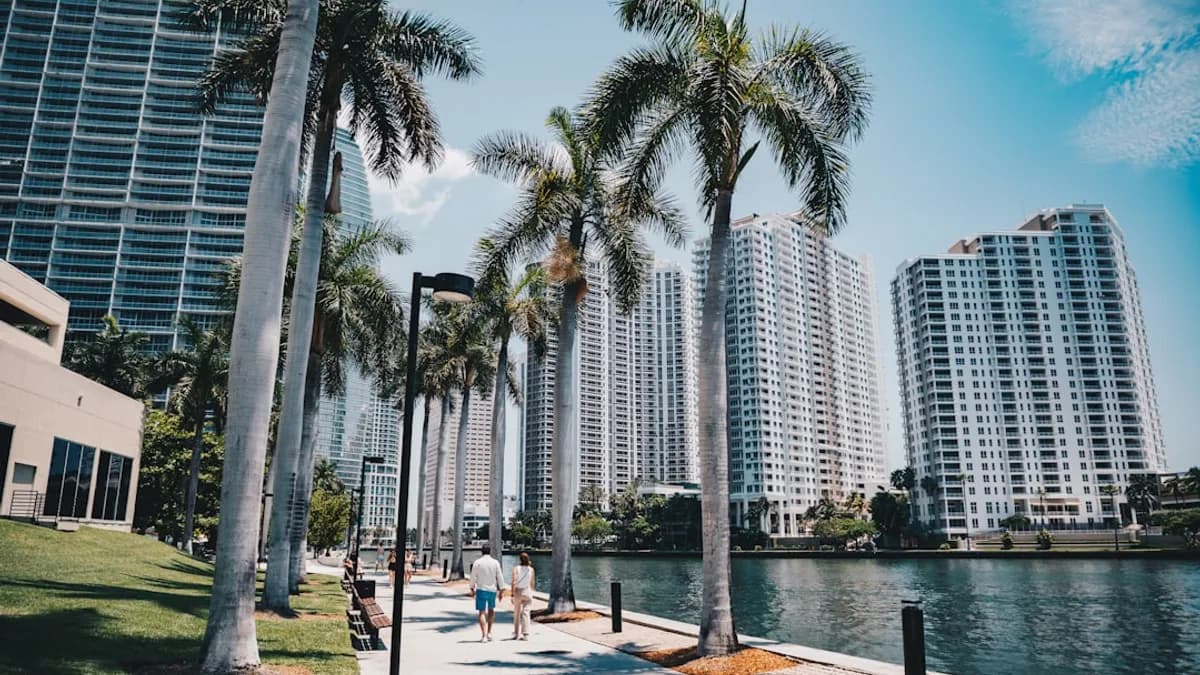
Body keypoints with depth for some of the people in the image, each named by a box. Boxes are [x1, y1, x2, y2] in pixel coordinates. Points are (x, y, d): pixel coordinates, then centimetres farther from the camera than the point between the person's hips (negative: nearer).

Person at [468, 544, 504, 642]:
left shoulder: (477, 562, -5)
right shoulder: (495, 562, -2)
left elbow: (473, 577, -2)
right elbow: (500, 577, -2)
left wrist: (472, 589, 12)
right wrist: (501, 591, 5)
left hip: (481, 590, -2)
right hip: (492, 590, 2)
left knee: (482, 612, 2)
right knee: (491, 610, 22)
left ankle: (484, 636, -7)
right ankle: (489, 632, 18)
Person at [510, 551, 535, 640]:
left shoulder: (516, 568, -6)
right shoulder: (531, 569, 1)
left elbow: (514, 582, -12)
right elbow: (532, 583, 7)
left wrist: (512, 595, -10)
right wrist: (531, 593, 22)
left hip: (518, 592, -1)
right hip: (527, 591, 1)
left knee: (516, 614, 14)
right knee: (526, 613, -1)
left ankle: (516, 634, 23)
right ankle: (525, 634, -8)